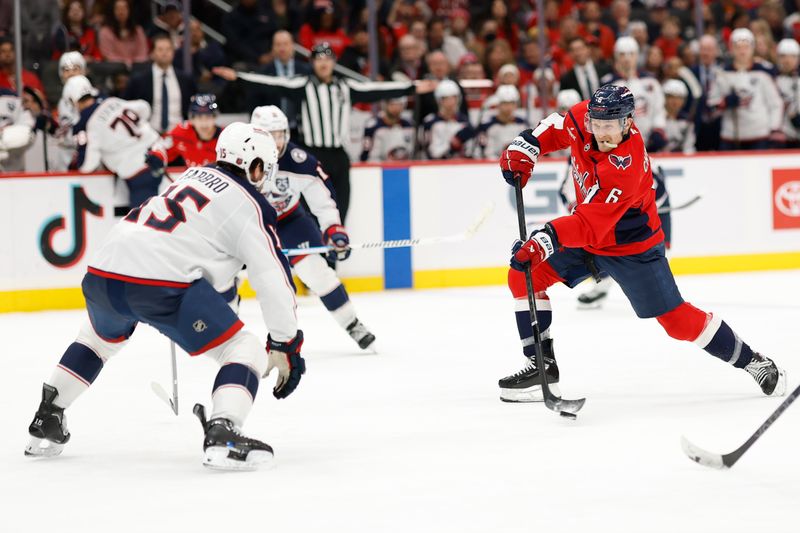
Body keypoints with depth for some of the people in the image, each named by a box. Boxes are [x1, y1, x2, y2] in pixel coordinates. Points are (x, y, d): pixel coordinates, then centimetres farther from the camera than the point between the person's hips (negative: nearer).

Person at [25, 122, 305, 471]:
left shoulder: (196, 175, 24)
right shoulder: (249, 206, 4)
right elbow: (274, 280, 0)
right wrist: (285, 347, 6)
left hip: (103, 272, 7)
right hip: (161, 282, -7)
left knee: (100, 337, 38)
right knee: (244, 352, 1)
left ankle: (45, 425, 39)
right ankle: (222, 436, -21)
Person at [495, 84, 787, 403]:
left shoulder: (626, 168, -37)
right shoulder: (582, 118, -17)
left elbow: (589, 226, -42)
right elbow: (557, 128, 8)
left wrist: (545, 240, -54)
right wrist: (525, 148, -7)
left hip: (632, 246, -7)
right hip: (586, 234, 7)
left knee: (677, 321, -5)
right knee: (523, 274, -5)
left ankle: (751, 361, 14)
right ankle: (543, 364, 2)